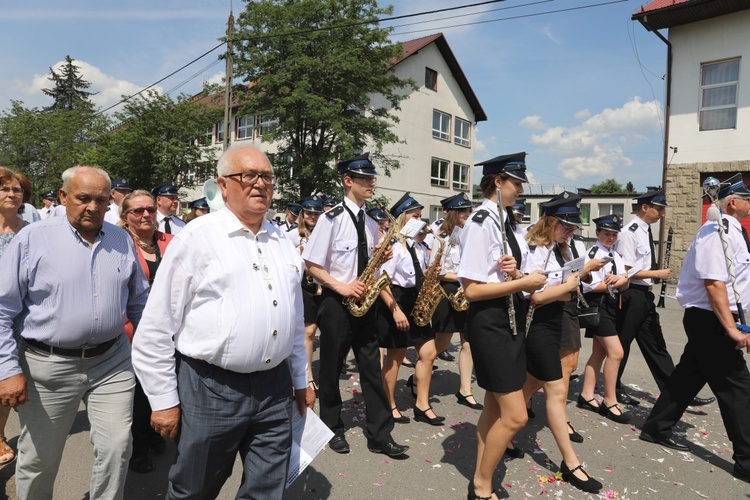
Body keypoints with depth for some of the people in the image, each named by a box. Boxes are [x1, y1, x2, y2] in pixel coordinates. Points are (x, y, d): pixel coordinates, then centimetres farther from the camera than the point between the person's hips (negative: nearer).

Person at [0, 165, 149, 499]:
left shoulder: (122, 240, 3)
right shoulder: (33, 239, -7)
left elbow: (139, 300, 13)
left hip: (112, 362, 2)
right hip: (48, 365, -2)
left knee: (117, 447, 5)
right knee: (38, 459, 15)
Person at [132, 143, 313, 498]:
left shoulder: (282, 241, 9)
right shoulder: (197, 237, -8)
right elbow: (157, 328, -7)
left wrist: (301, 380, 17)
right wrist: (163, 400, -5)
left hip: (276, 388, 5)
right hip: (210, 389, -4)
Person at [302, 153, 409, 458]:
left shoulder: (371, 223, 9)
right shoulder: (332, 218, -10)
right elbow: (311, 265, -10)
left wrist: (381, 257, -4)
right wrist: (341, 287, -19)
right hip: (337, 303, -5)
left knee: (372, 369, 7)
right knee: (331, 368, 10)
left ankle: (379, 436, 17)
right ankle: (333, 429, 29)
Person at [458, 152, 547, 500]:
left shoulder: (505, 221, 11)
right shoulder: (480, 223, -17)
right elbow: (472, 289, -22)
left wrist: (515, 272, -4)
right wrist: (523, 282, -18)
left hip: (510, 318, 10)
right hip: (489, 322, -9)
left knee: (495, 408, 17)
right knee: (515, 415, -5)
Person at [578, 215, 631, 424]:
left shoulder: (616, 256, 14)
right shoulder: (593, 253, -11)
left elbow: (625, 285, 5)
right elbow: (591, 285, -19)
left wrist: (618, 279, -17)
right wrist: (615, 283, -8)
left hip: (612, 305, 9)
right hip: (598, 305, -9)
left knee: (599, 352, 12)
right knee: (616, 352, -10)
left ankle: (586, 396, 21)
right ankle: (610, 402, 2)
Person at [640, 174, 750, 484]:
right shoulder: (718, 232, -17)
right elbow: (714, 284, -24)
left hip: (711, 320, 10)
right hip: (710, 319, -10)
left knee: (690, 374, 15)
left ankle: (656, 429, 27)